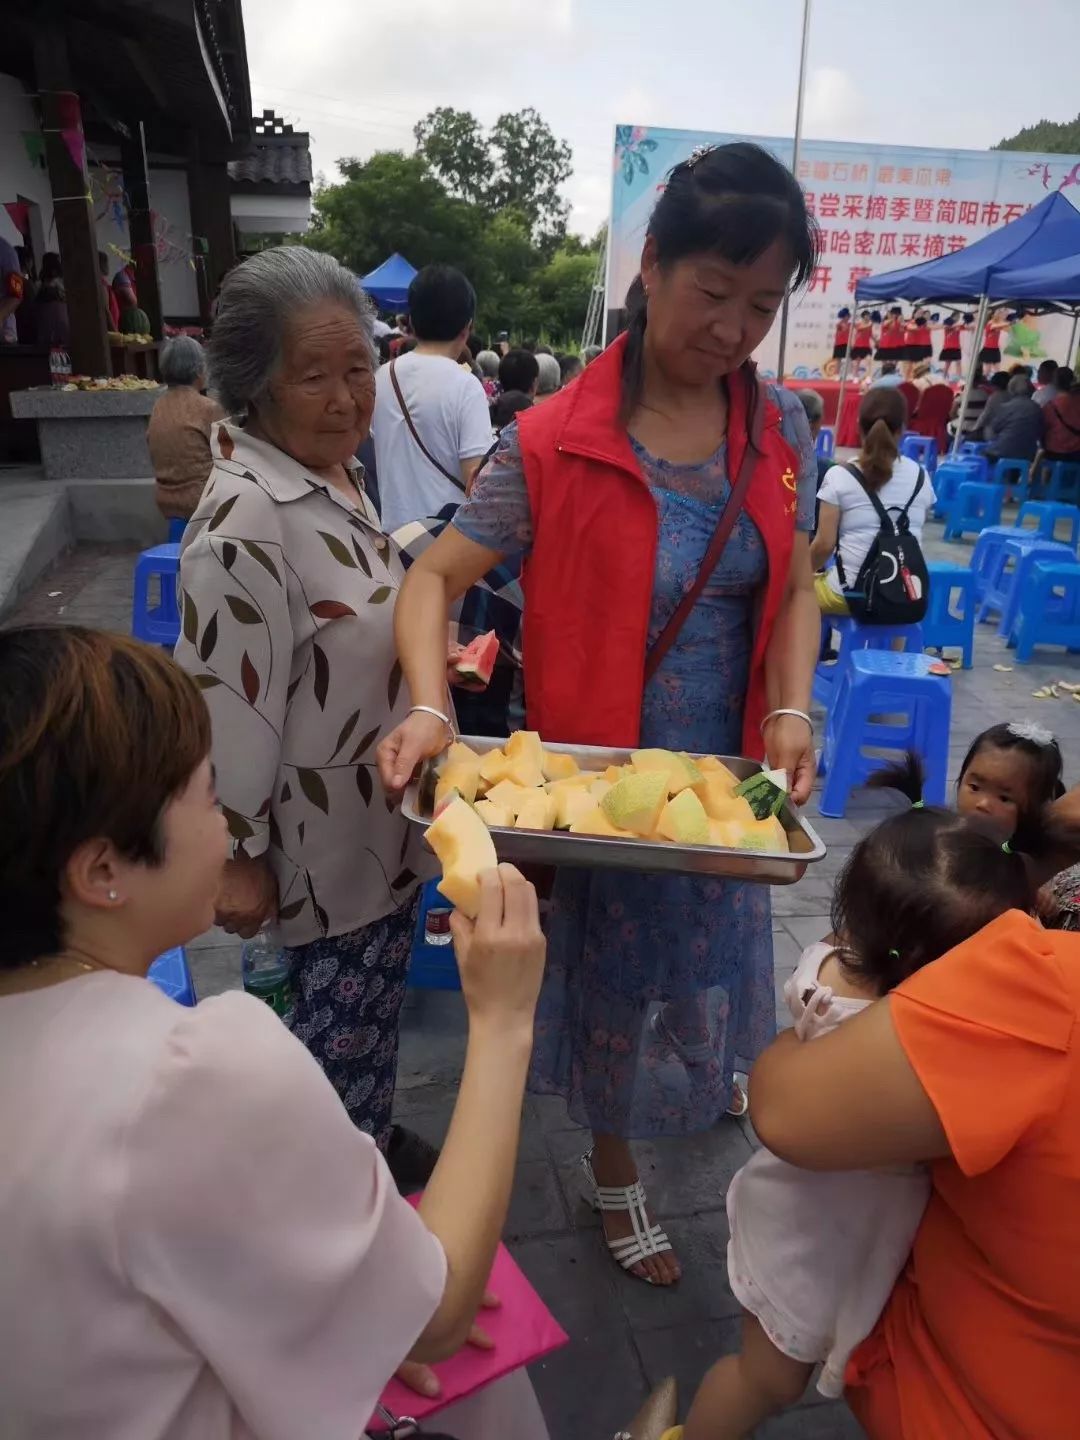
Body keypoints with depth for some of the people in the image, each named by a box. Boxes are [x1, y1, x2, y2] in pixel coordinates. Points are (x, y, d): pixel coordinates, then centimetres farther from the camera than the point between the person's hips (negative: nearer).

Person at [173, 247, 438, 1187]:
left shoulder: (335, 472, 3)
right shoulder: (246, 520, -27)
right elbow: (227, 705, -24)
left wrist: (432, 659, 15)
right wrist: (236, 855, -18)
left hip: (383, 816, 9)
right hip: (328, 841, -9)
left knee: (376, 1013, 25)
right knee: (340, 1028, 13)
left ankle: (375, 1145, 49)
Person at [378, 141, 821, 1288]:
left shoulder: (781, 432, -3)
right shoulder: (555, 445, -18)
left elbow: (792, 591, 0)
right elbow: (435, 577, -17)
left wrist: (791, 711, -16)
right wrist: (428, 708, -33)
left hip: (731, 775, 5)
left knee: (714, 947, 28)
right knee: (613, 973, 16)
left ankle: (708, 1068, 64)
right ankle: (614, 1166, 46)